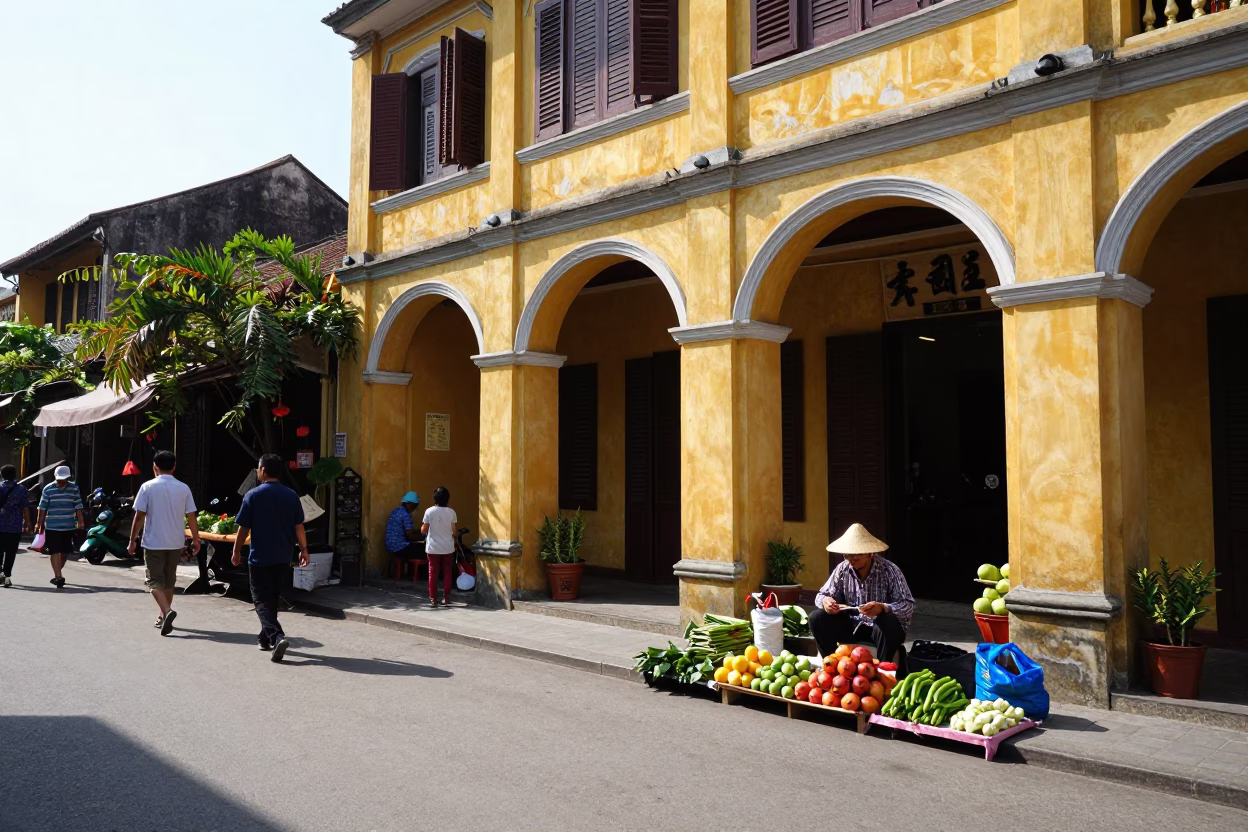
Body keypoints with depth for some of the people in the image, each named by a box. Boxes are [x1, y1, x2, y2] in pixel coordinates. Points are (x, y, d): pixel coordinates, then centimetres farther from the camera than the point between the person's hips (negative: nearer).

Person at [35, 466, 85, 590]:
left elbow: (78, 507, 2)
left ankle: (57, 575, 28)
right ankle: (58, 576, -8)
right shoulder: (48, 490, -3)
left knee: (65, 551, 10)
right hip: (52, 526, -2)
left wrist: (81, 521, -4)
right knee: (54, 552, -7)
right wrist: (39, 524, 5)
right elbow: (42, 508, 2)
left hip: (69, 527, 2)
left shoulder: (74, 489, 0)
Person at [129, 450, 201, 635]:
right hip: (176, 543, 3)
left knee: (155, 580, 1)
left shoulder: (148, 487, -8)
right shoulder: (183, 488, 0)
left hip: (153, 542, -3)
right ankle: (163, 617, 26)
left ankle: (167, 611, -21)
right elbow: (191, 517, 1)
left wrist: (133, 539, 0)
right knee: (169, 580, 17)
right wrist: (195, 539, 10)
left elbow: (139, 516, -9)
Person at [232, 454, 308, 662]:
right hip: (282, 557, 5)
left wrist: (236, 551, 5)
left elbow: (244, 528, -7)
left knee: (262, 601, -1)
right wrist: (304, 549, 14)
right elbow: (299, 526, 4)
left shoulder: (253, 495, -9)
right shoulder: (291, 496, 2)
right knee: (273, 598, 18)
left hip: (260, 557, -4)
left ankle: (276, 637, -21)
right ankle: (266, 639, 28)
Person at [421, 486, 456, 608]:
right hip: (448, 548, 1)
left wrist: (423, 526, 16)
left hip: (433, 548, -1)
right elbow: (454, 532, -1)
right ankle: (446, 598, 9)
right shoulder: (451, 512, -4)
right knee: (447, 573, 9)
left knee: (433, 573, 6)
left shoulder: (429, 511, -8)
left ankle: (433, 599, 8)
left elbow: (423, 531, -6)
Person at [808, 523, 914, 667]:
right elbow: (822, 595, 1)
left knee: (890, 623, -38)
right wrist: (825, 601, -25)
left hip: (881, 627, -3)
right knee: (817, 618, -18)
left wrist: (883, 608, -41)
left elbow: (908, 606, -21)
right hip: (853, 625, 4)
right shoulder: (842, 569, -5)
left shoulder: (889, 570, -16)